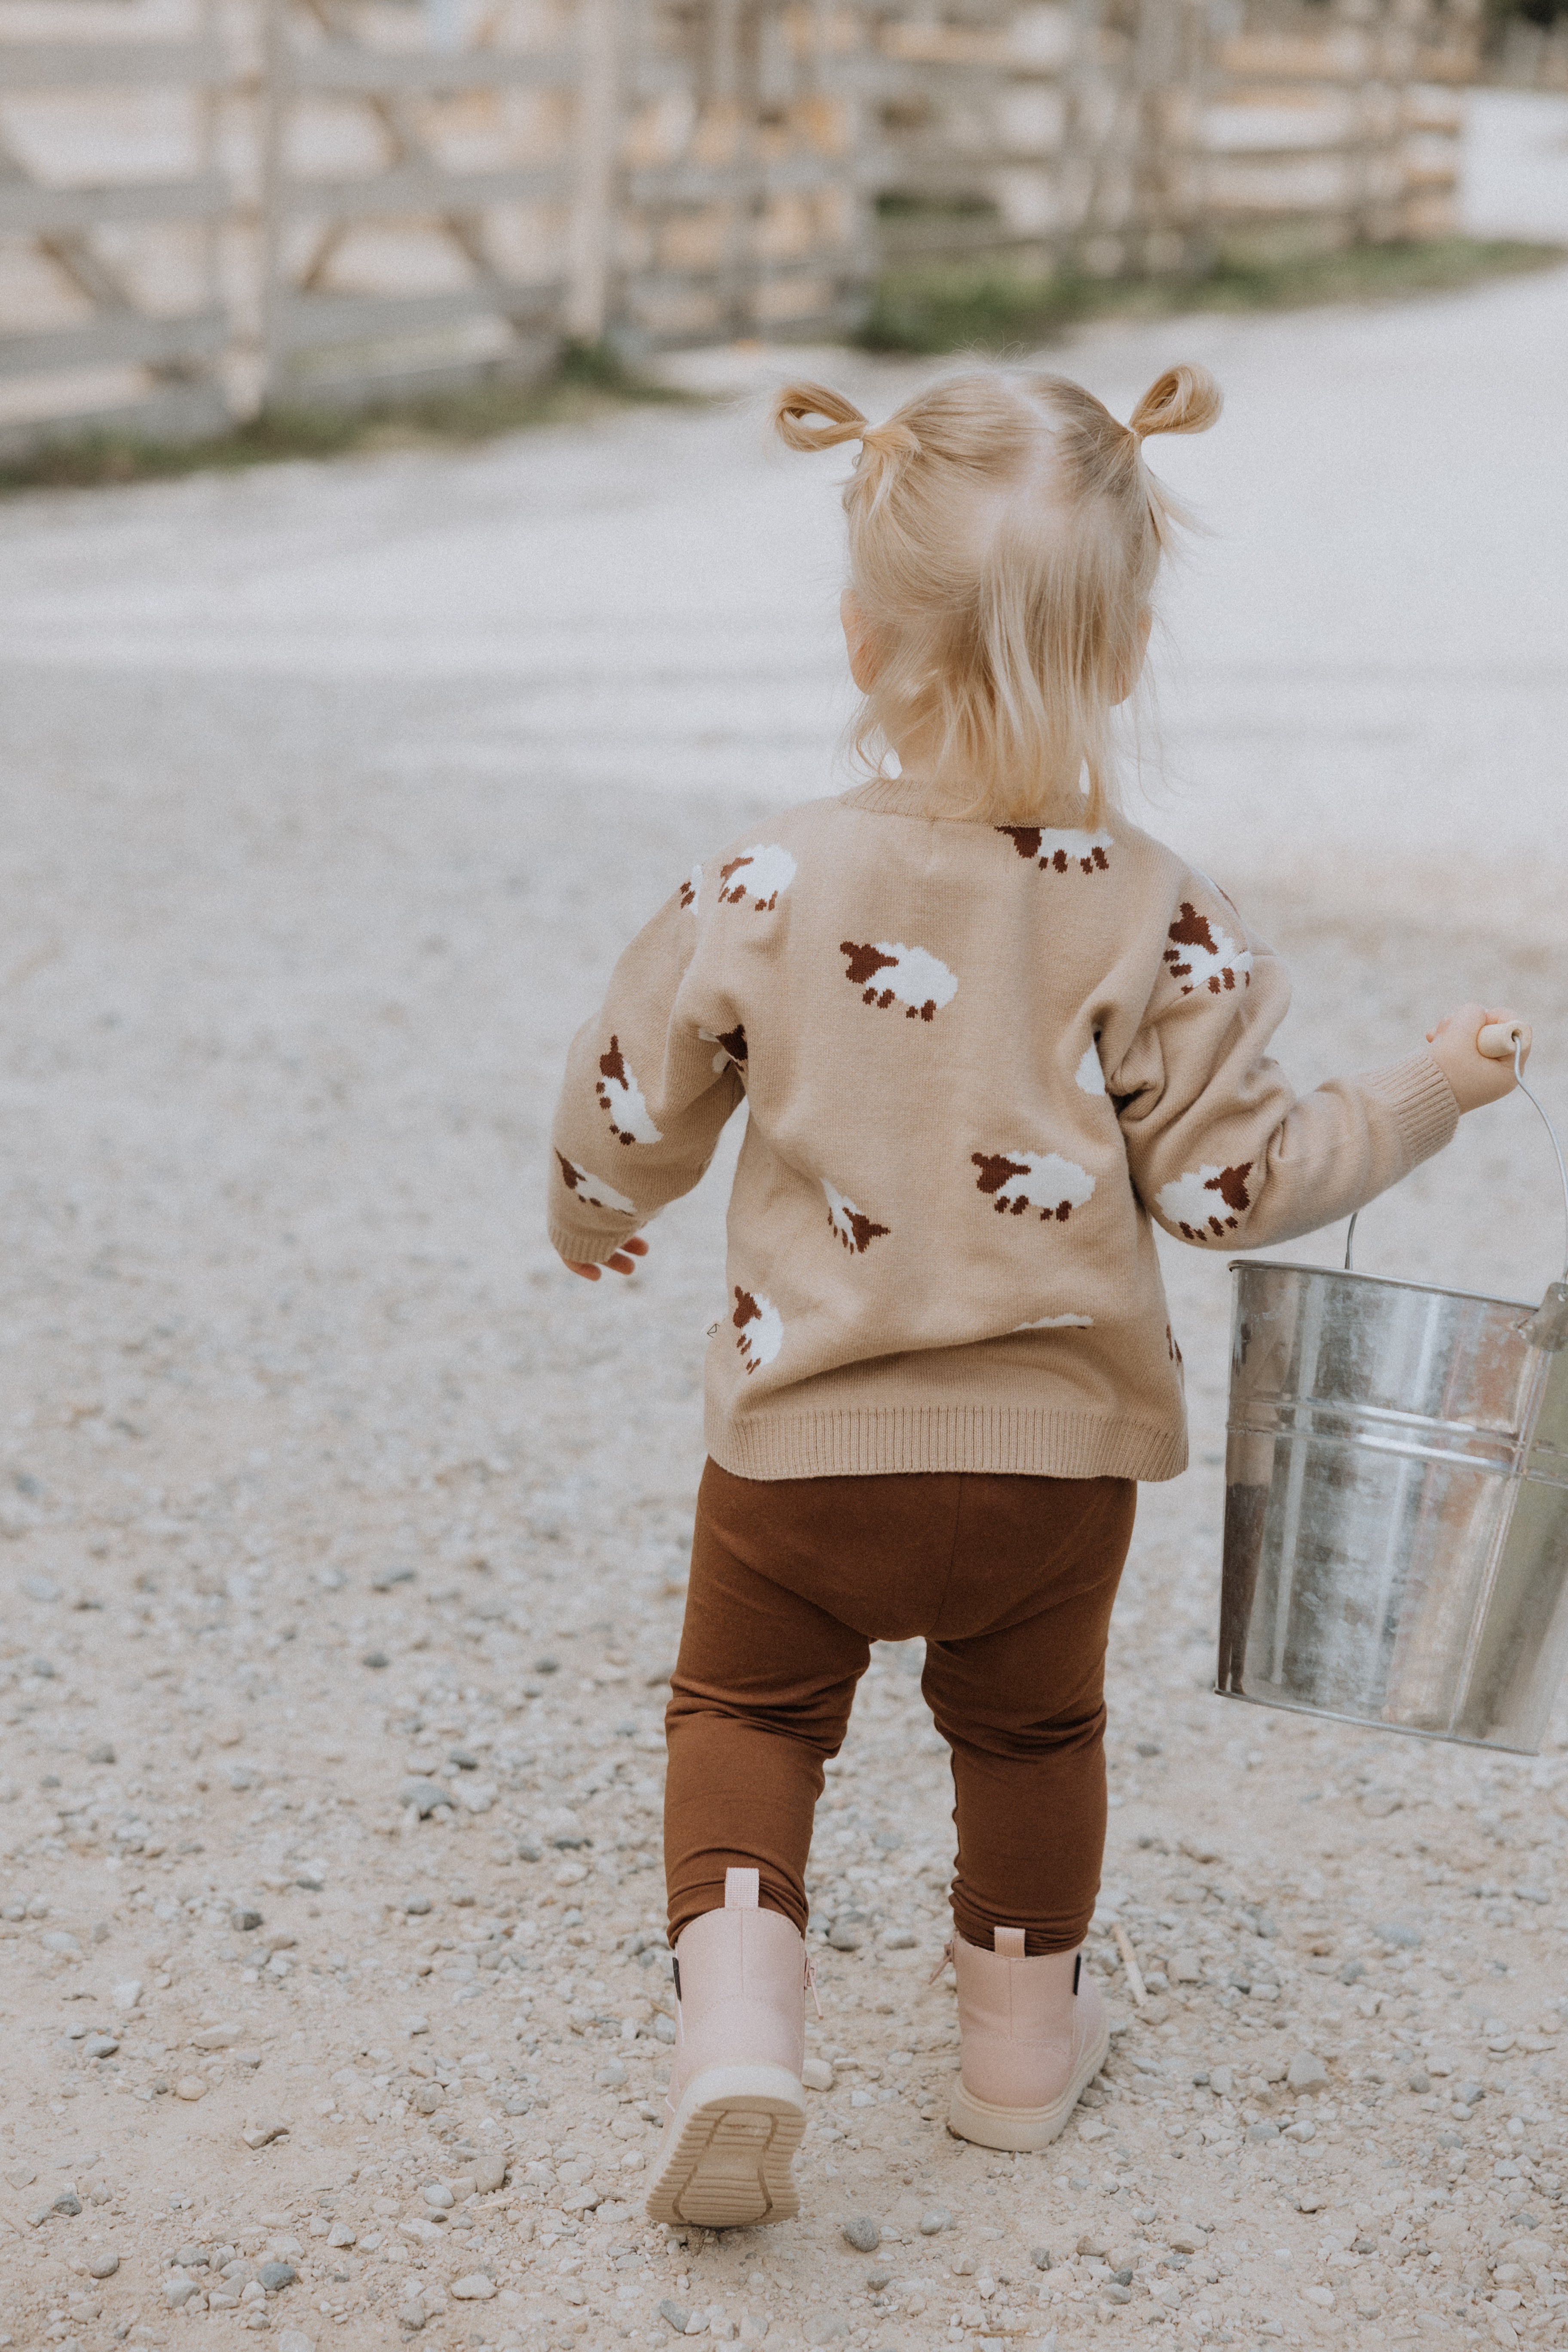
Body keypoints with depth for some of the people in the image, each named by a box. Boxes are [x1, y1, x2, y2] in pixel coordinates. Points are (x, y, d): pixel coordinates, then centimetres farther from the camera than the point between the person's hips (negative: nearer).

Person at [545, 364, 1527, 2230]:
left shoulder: (760, 893, -13)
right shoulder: (1154, 922, -13)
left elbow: (626, 1116, -2)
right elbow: (1230, 1180, -8)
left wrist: (590, 1218, 22)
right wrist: (1428, 1093, 7)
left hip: (805, 1439, -1)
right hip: (1058, 1446, 1)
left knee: (748, 1708, 19)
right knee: (1030, 1722, 24)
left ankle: (733, 2022, 0)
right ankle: (1024, 2037, 39)